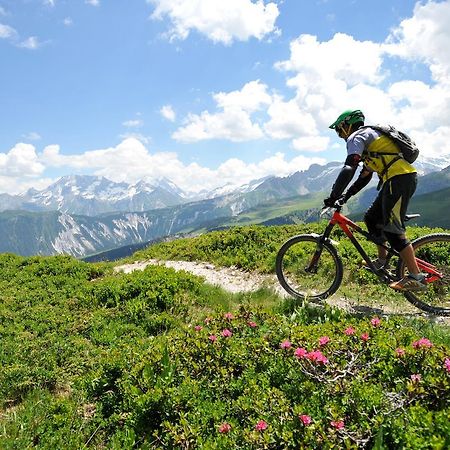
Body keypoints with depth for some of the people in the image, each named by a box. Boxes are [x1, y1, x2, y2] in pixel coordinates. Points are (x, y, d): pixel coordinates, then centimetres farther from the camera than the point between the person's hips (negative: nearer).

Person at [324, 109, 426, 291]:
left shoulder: (356, 136, -3)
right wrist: (346, 195, 23)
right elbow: (365, 176, 29)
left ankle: (416, 278, -11)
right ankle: (382, 261, 24)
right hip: (406, 177, 10)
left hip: (399, 179, -10)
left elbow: (349, 169, -19)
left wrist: (333, 196, -18)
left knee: (392, 230, -11)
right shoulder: (368, 136, 29)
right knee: (372, 218, 18)